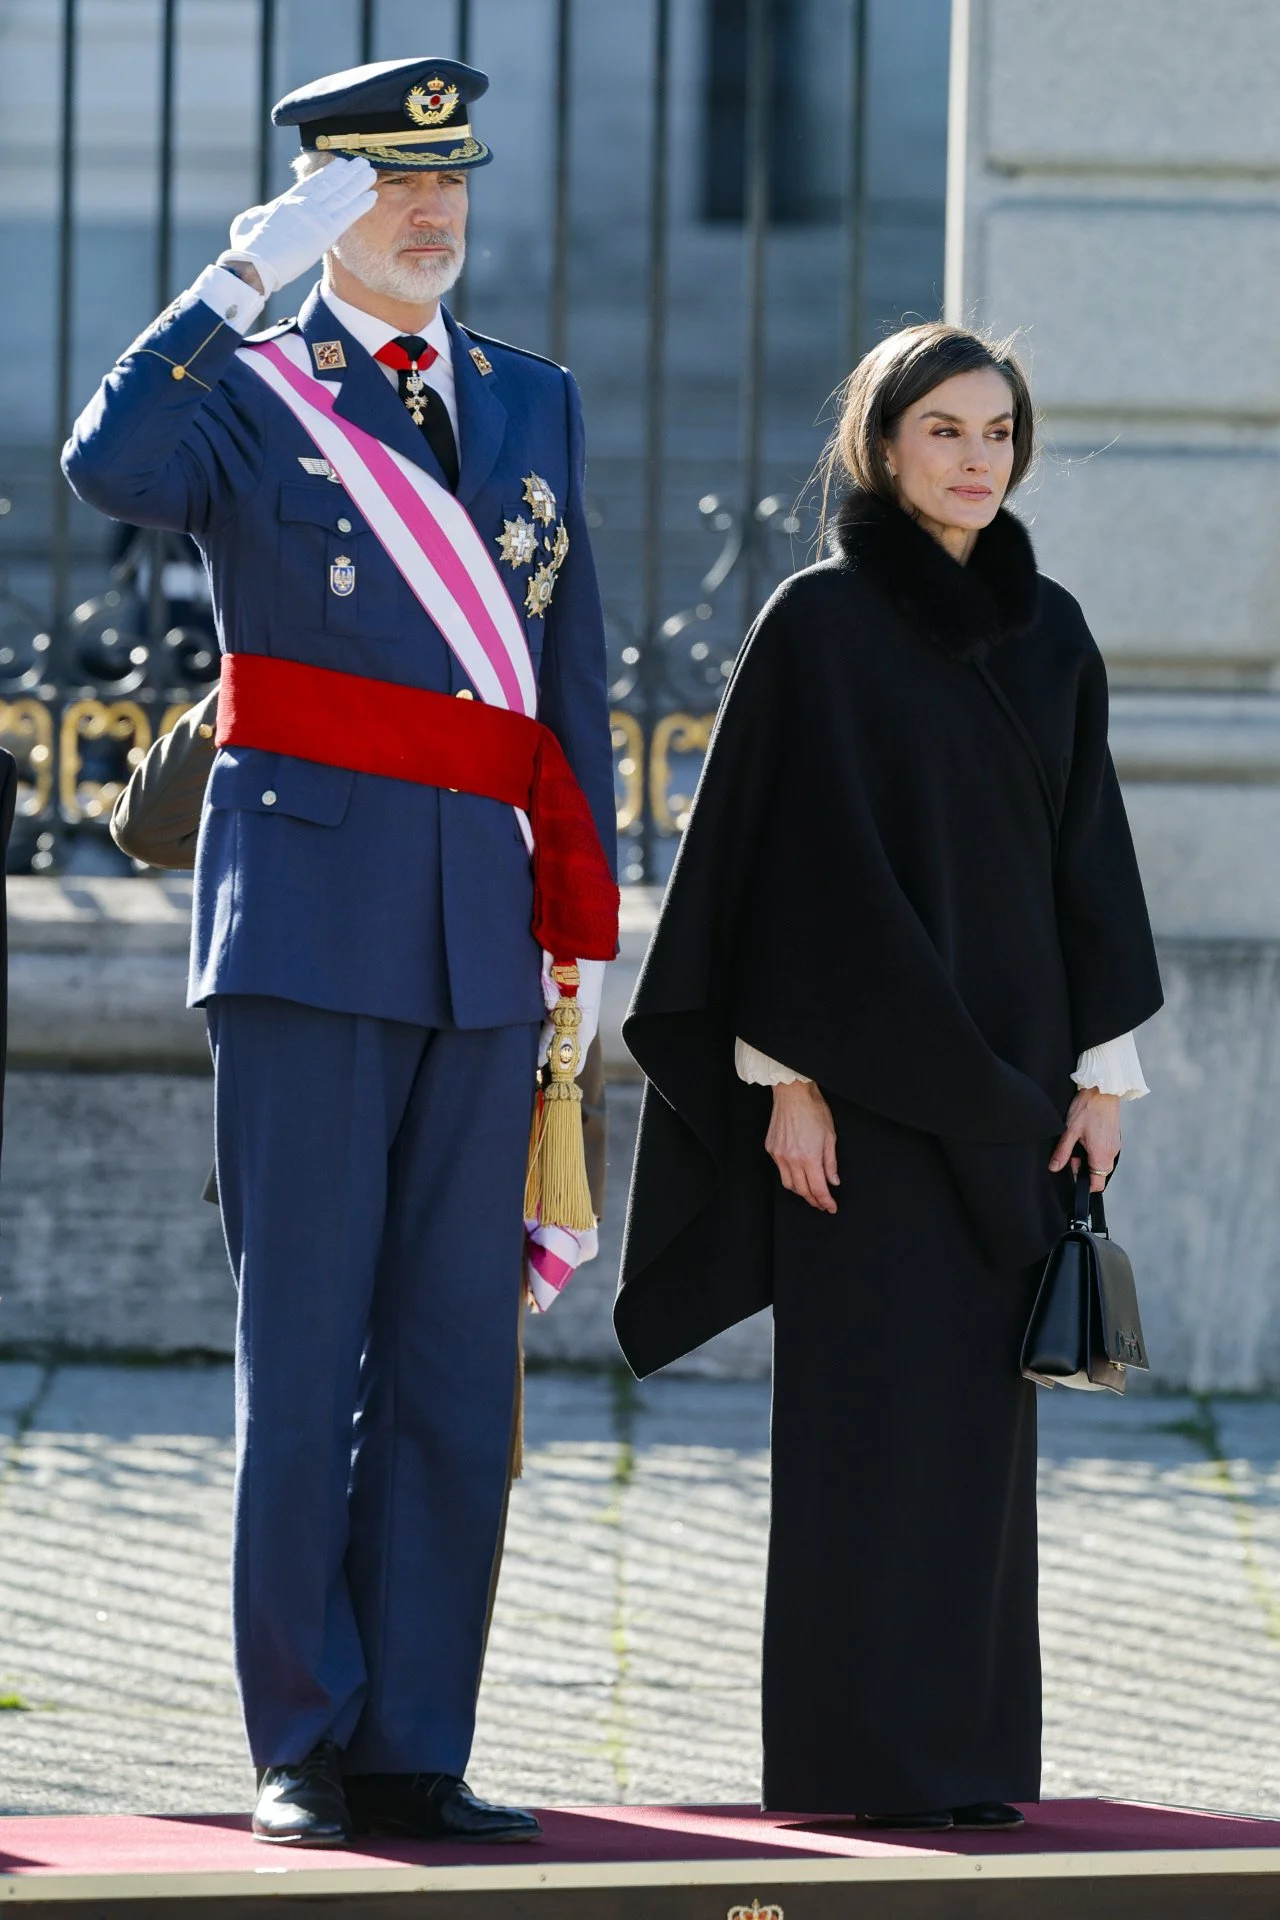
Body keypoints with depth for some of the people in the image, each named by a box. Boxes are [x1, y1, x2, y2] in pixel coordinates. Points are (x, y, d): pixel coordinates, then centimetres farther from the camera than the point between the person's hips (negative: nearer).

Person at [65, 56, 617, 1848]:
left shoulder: (534, 403, 15)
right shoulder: (249, 391, 1)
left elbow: (571, 677, 16)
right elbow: (109, 466, -23)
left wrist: (582, 924, 11)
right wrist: (247, 278, -25)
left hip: (481, 927, 5)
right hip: (310, 912, -5)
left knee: (456, 1359, 4)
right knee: (305, 1347, -3)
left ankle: (416, 1752, 9)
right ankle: (305, 1750, 3)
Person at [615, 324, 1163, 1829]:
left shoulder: (1050, 633, 11)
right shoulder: (820, 621, -4)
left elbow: (1089, 855, 12)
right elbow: (783, 847, -8)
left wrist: (1100, 1068, 6)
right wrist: (787, 1072, -13)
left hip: (1008, 1064, 5)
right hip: (868, 1067, -5)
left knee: (981, 1406, 6)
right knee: (870, 1402, -6)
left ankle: (968, 1745, 10)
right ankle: (854, 1749, -3)